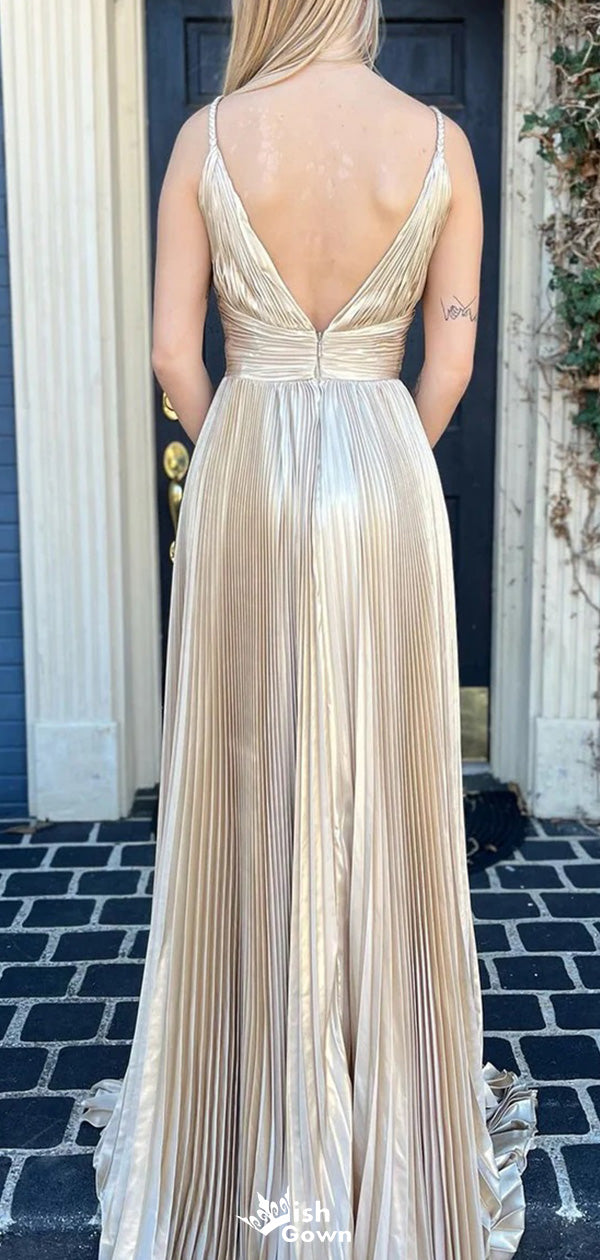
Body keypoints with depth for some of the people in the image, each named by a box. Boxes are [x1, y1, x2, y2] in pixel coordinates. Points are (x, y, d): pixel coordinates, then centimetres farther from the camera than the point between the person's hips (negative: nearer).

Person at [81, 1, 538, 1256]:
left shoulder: (209, 135, 0)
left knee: (248, 788, 10)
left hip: (245, 475, 0)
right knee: (382, 792, 11)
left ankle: (254, 1111, 27)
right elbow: (451, 360, 0)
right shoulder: (442, 142, 2)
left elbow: (174, 349, -1)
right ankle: (388, 1105, 28)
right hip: (389, 476, 1)